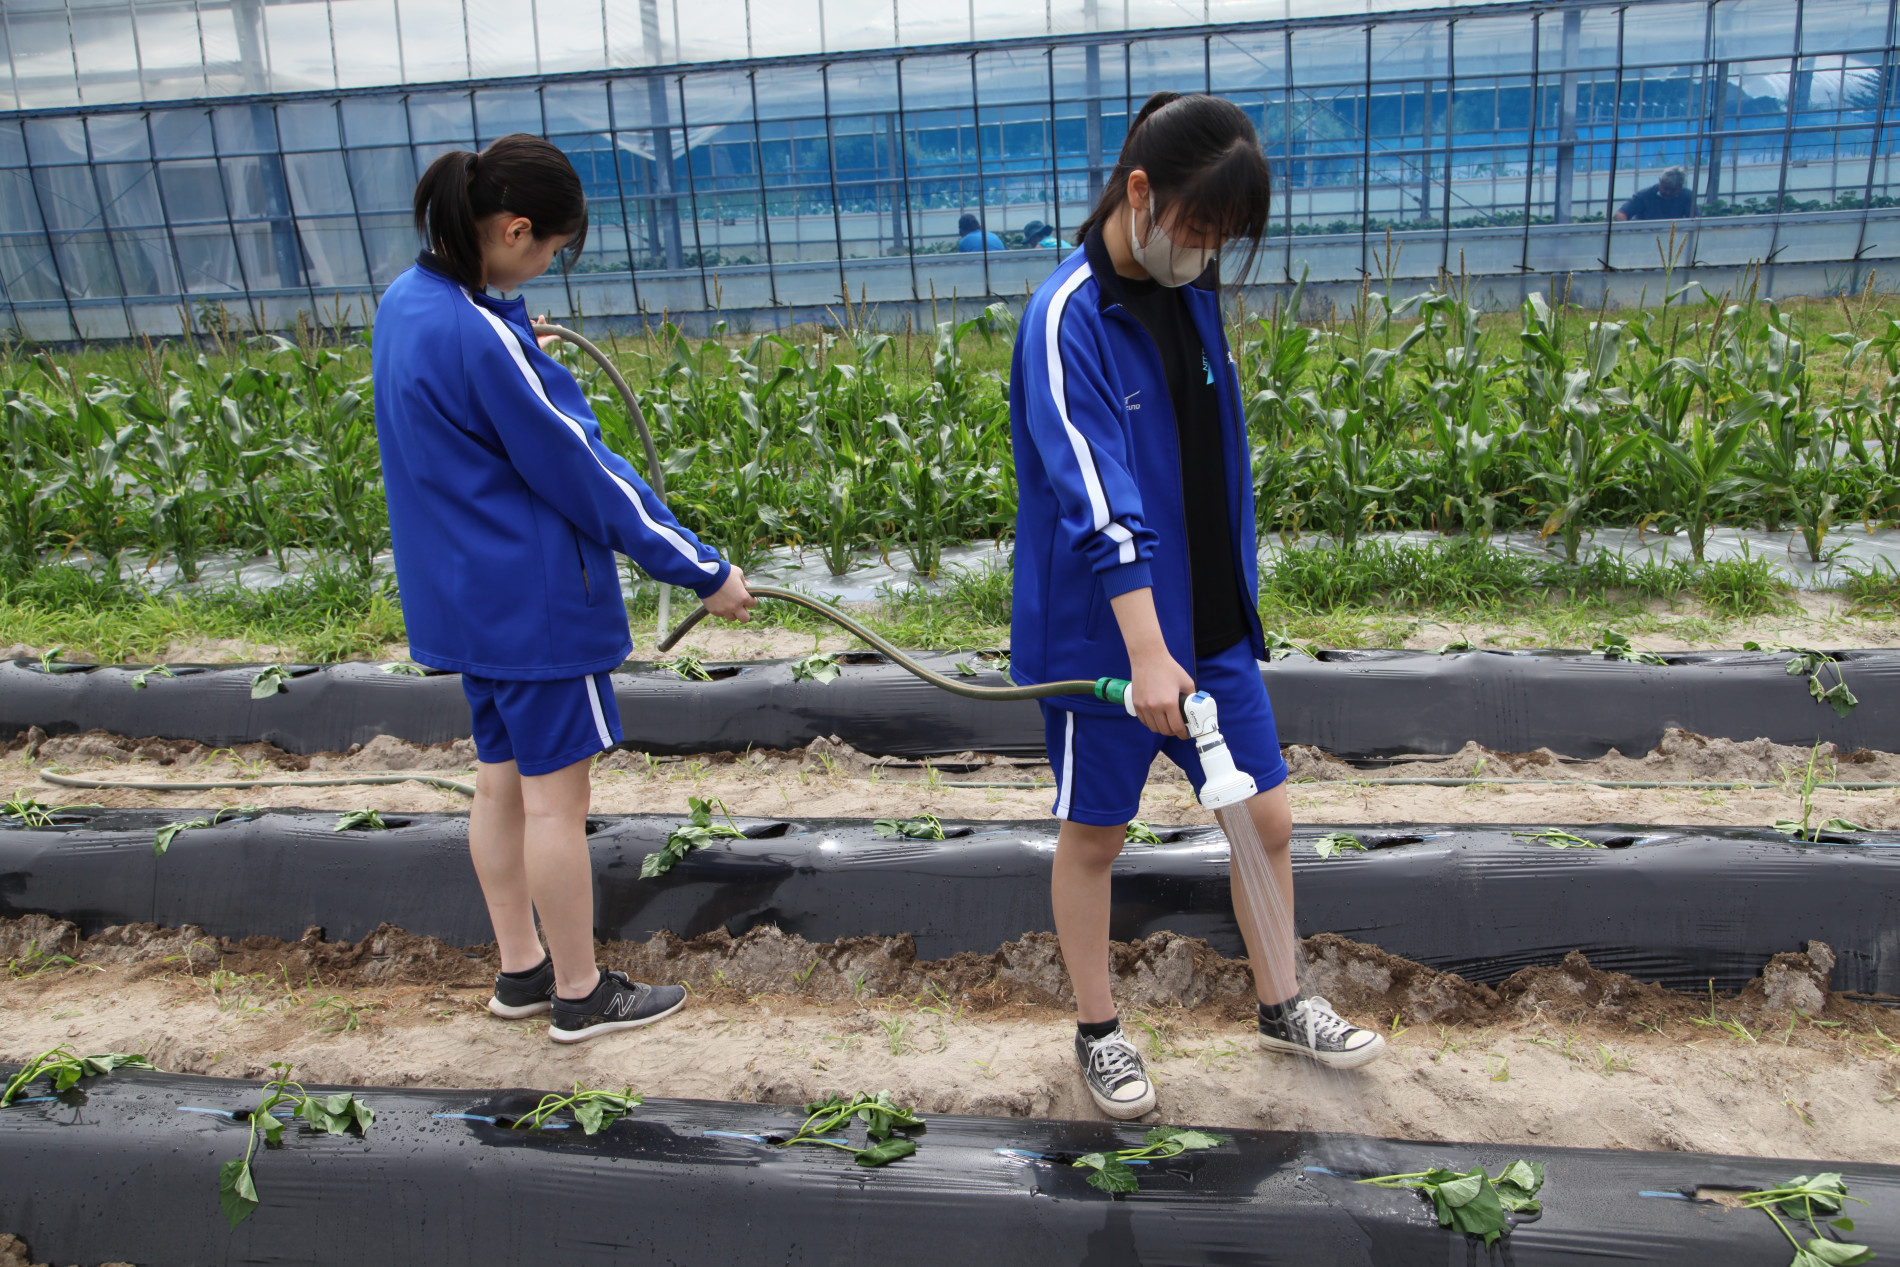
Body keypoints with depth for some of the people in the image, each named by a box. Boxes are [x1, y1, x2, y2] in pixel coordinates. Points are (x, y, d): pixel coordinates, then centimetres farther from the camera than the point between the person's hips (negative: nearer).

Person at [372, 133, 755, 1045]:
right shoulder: (483, 338, -23)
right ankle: (580, 995, 19)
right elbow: (578, 468, -20)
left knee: (501, 779, 18)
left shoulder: (405, 303, 4)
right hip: (534, 594, -9)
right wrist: (700, 570, -13)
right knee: (555, 792, 3)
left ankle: (521, 970, 33)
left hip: (464, 589, 9)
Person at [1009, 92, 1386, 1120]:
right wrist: (1146, 651, -29)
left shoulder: (1191, 291, 6)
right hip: (1104, 632, -7)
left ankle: (1280, 1007, 35)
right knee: (1093, 834, 11)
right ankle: (1097, 1031, 31)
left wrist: (1229, 601, 17)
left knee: (1266, 816, 12)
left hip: (1211, 622, 7)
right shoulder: (1067, 319, -18)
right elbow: (1100, 502, -25)